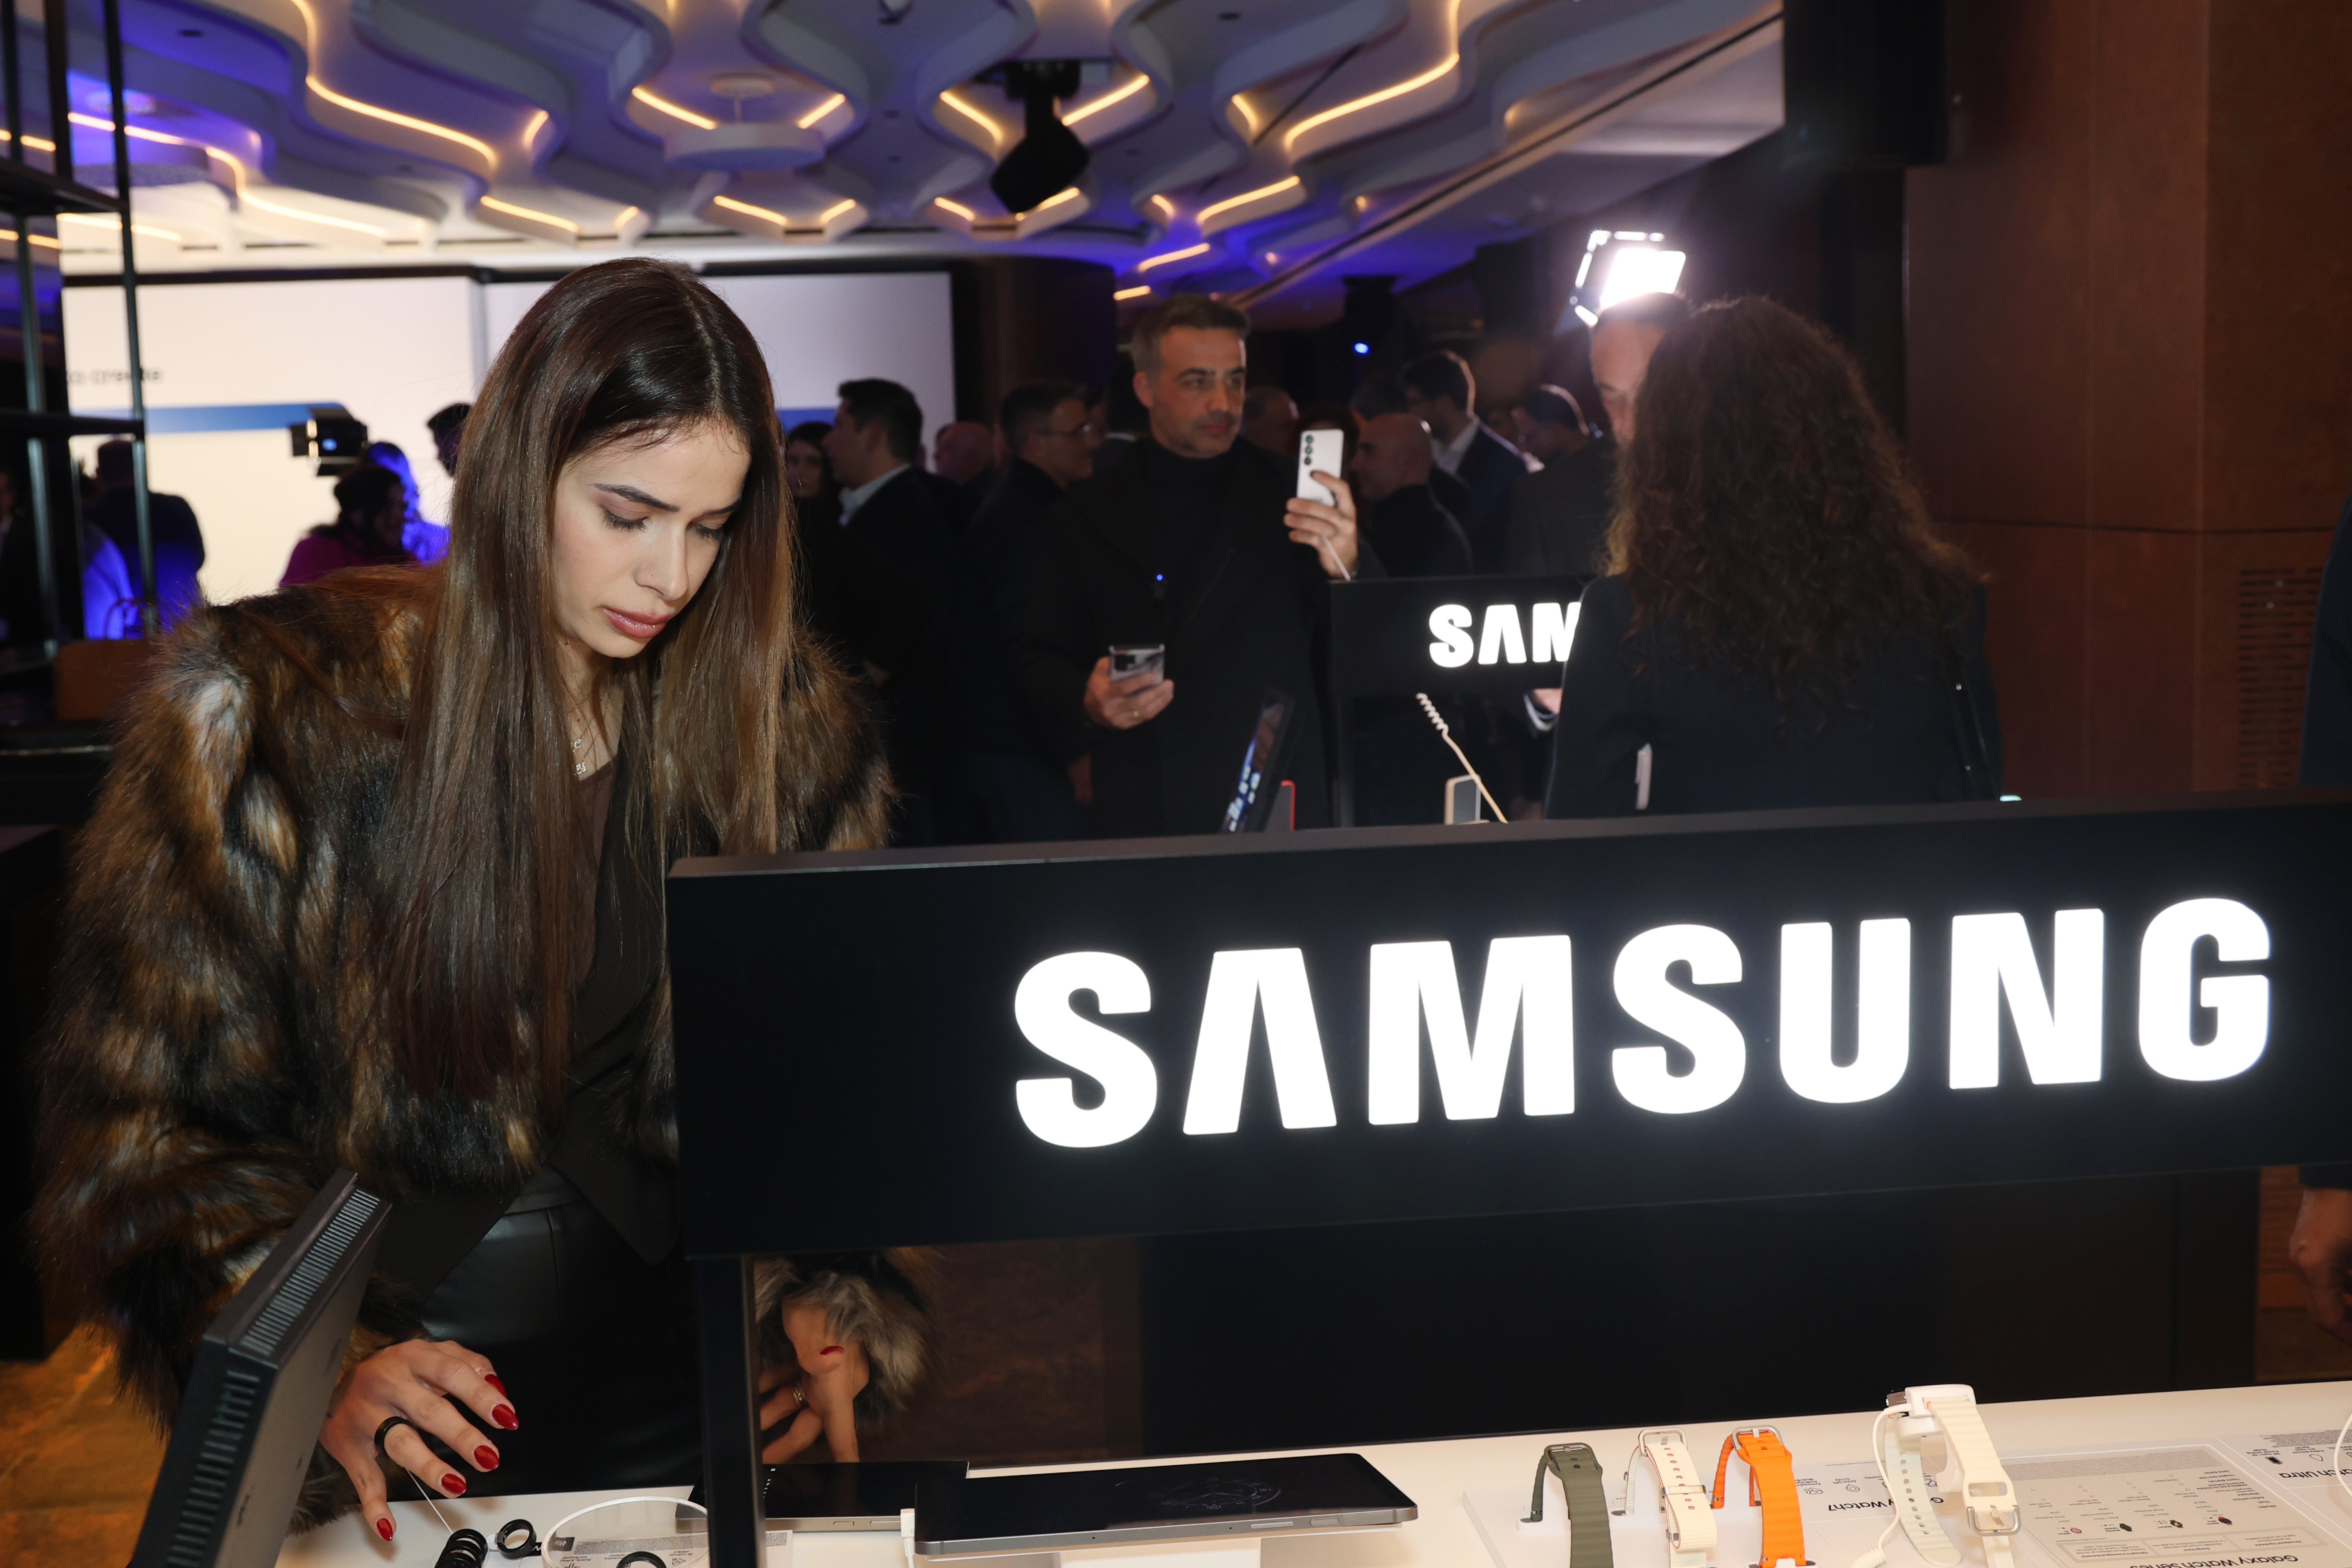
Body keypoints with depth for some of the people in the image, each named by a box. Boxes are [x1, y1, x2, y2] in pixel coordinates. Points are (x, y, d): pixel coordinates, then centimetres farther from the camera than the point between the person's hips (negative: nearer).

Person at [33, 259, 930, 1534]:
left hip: (673, 1406, 3)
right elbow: (135, 1115, -11)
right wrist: (309, 1369, -23)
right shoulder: (272, 712, -13)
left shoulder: (780, 726, -2)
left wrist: (840, 1299, -11)